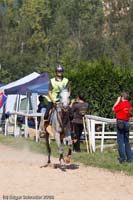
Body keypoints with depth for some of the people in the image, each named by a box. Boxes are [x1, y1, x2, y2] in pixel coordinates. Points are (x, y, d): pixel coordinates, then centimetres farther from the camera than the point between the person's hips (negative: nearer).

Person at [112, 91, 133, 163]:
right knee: (126, 141, 14)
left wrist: (118, 101, 5)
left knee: (120, 141, -2)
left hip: (120, 122, -7)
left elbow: (114, 109, -2)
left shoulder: (121, 104, -13)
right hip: (127, 123, 7)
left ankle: (122, 158, -5)